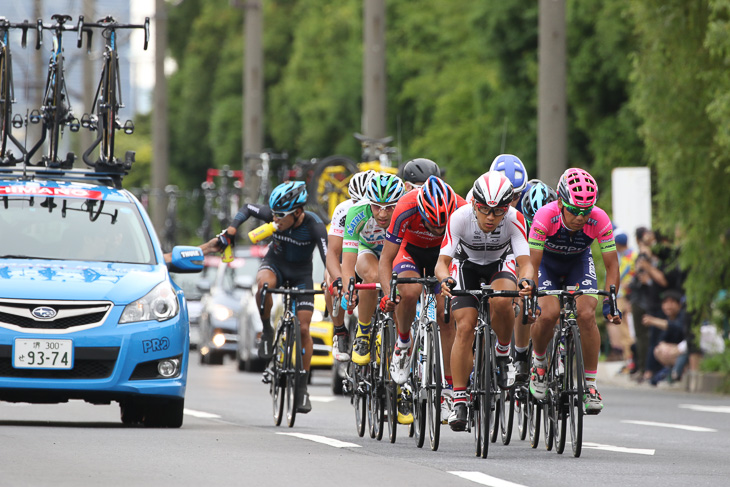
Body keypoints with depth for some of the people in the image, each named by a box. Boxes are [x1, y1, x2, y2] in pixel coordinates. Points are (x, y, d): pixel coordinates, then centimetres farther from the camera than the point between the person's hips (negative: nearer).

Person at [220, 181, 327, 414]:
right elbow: (247, 209, -3)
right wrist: (233, 227, -20)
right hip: (275, 263, 1)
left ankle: (302, 388, 5)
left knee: (303, 329, -6)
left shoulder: (314, 226, -28)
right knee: (264, 283, -38)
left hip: (301, 274, -1)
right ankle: (267, 331, -13)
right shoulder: (273, 214, -21)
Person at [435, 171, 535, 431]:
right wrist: (445, 279, -54)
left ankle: (503, 353, -5)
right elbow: (443, 260, -32)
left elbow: (525, 261, -35)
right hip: (467, 264, 0)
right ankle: (459, 401, -11)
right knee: (464, 327, -16)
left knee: (501, 301, -33)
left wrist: (527, 280, -58)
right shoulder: (460, 217, -32)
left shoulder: (514, 219, -31)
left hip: (500, 263, 0)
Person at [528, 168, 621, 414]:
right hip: (548, 262, -1)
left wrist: (609, 301, -32)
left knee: (587, 315, -20)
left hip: (579, 262, 1)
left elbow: (612, 266, -22)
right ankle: (539, 361, 7)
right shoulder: (546, 216, -36)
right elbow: (532, 265, -31)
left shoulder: (599, 220, -30)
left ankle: (590, 385, -9)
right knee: (549, 314, -24)